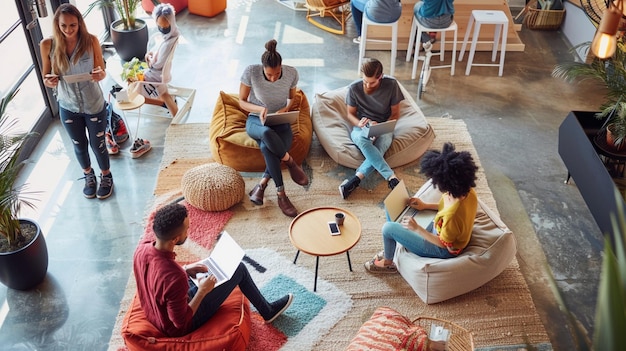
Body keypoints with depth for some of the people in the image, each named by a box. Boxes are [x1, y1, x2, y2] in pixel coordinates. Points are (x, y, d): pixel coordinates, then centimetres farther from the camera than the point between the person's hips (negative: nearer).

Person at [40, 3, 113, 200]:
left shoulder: (91, 41, -16)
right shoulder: (47, 45, -13)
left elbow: (102, 71, -6)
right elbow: (46, 76, -2)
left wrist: (100, 74, -30)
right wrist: (48, 81, -26)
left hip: (94, 105, -1)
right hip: (68, 107, 2)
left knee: (97, 144, 15)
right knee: (79, 145, 20)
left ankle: (106, 176, 41)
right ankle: (89, 176, 47)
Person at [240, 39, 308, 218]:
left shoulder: (291, 73, -12)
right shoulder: (251, 71, -18)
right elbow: (242, 102, -7)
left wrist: (286, 109, -14)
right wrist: (260, 109, -26)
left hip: (280, 122, 1)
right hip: (256, 120, -1)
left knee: (266, 147, -35)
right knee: (267, 134, -40)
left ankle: (261, 185, -18)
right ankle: (291, 163, -22)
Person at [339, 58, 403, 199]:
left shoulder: (391, 85, -9)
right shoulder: (354, 88, -8)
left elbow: (395, 114, -1)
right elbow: (350, 114, 4)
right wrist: (360, 123, -19)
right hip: (361, 127, 0)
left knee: (380, 146, -38)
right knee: (362, 139, -39)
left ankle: (356, 179, -45)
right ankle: (391, 177, -44)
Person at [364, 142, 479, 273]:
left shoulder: (452, 216, -41)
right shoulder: (468, 191, -17)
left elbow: (443, 243, -24)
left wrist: (416, 228, -25)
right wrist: (425, 205, 5)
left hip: (442, 250, -8)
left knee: (388, 228, -9)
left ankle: (387, 263, 20)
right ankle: (389, 250, 31)